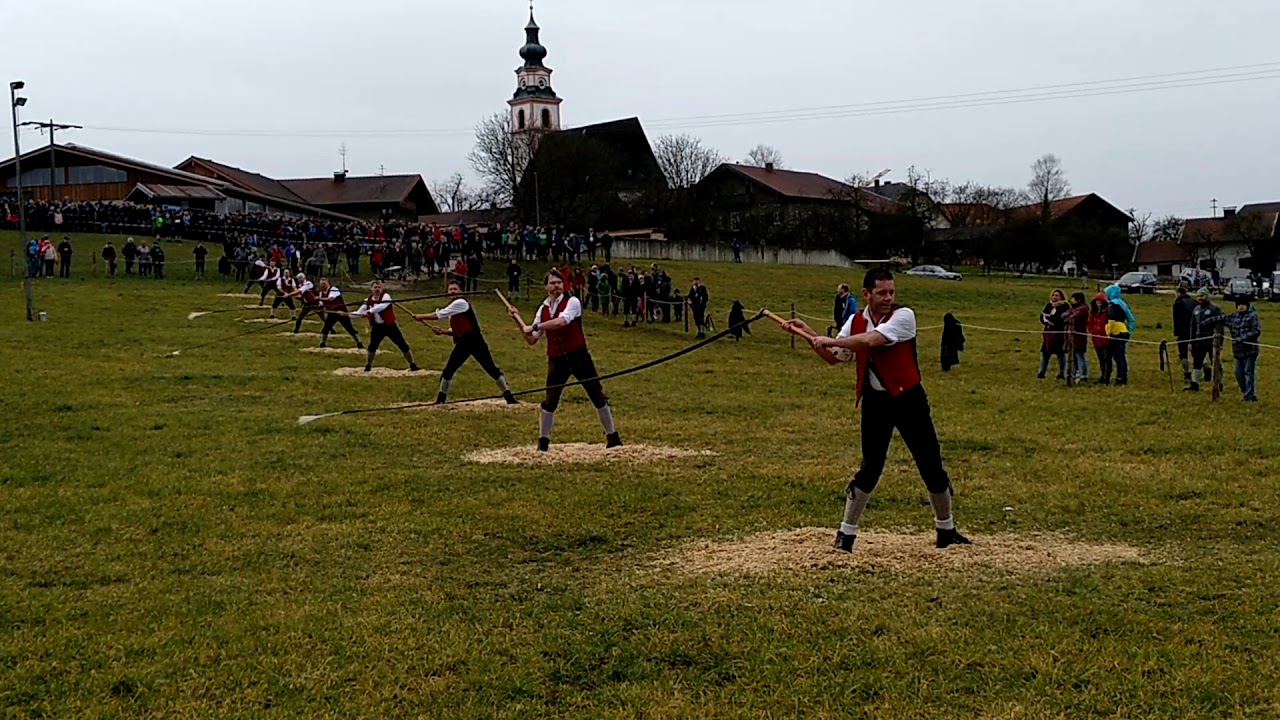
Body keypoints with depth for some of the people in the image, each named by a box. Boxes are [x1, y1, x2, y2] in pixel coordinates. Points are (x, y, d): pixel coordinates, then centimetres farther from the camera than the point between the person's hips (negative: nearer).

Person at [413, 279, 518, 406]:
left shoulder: (461, 303, -12)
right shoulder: (453, 306, 15)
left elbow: (439, 315, -14)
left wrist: (421, 317, -3)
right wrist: (441, 332, 2)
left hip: (476, 342, -8)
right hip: (462, 344, 8)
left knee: (492, 369, -5)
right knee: (448, 370, 4)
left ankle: (508, 395, 2)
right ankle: (441, 399, 15)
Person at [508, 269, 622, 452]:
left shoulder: (572, 302, -6)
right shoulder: (543, 309, 10)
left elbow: (561, 321, -26)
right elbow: (531, 340, 11)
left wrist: (534, 327, -20)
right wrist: (518, 320, 2)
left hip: (578, 356, -4)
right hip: (556, 360, 4)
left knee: (598, 396, 2)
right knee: (550, 401, 3)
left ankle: (612, 437, 13)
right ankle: (543, 441, 16)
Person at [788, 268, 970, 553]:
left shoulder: (904, 316, -13)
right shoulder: (855, 322, 4)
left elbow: (871, 340, -27)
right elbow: (834, 357, 7)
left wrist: (830, 340, -23)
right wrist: (810, 333, -4)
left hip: (909, 399, -2)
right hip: (875, 402, 2)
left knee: (932, 466, 5)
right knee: (870, 468, -2)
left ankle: (946, 530, 22)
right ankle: (846, 533, 8)